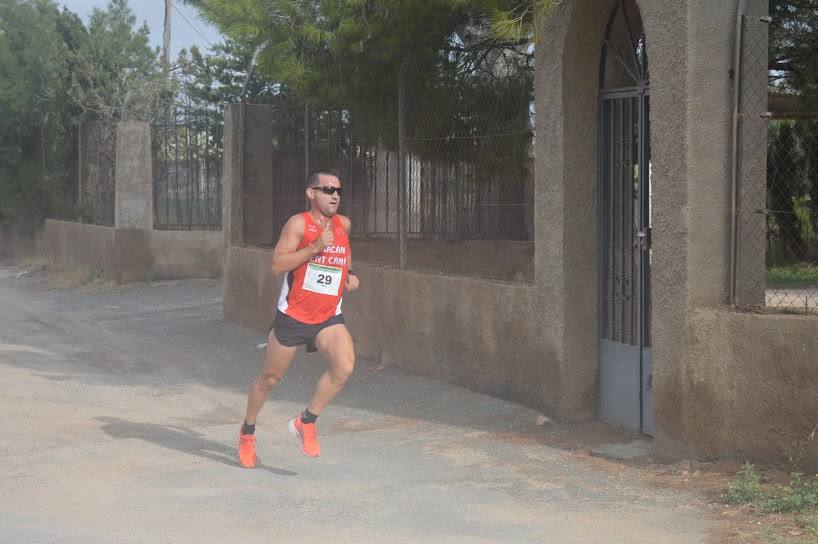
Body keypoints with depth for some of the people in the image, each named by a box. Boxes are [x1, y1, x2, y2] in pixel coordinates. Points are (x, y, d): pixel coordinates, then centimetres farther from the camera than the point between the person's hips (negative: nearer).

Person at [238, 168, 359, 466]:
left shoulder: (344, 225, 4)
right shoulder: (298, 224, -13)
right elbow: (277, 264, -23)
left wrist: (349, 275, 8)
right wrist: (315, 247, -29)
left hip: (329, 318, 3)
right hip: (292, 316, -3)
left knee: (345, 366, -23)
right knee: (271, 377, 11)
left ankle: (306, 421, -4)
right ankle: (247, 430, 36)